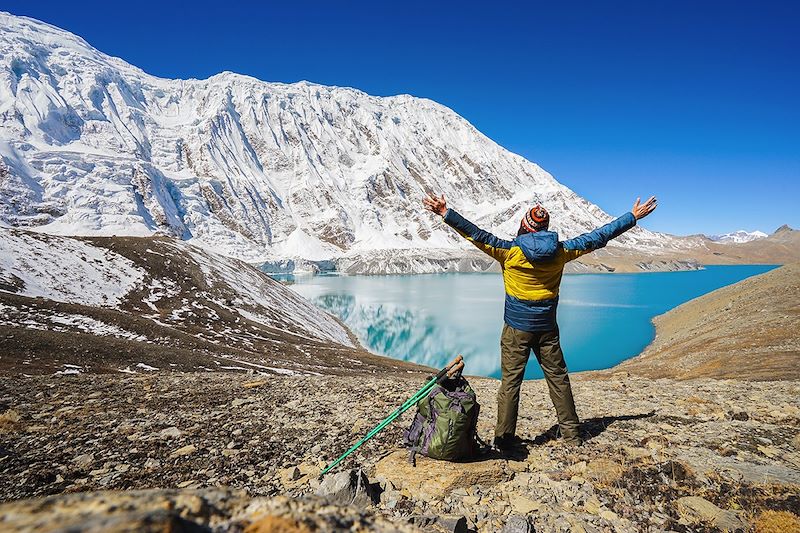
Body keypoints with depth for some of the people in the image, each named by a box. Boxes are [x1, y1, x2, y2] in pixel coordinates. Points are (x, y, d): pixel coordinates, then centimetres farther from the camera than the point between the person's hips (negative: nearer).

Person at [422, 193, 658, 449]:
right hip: (547, 329, 3)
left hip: (516, 329, -3)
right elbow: (598, 236, 5)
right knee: (558, 378, 14)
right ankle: (571, 433, 27)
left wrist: (446, 214, -13)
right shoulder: (560, 251, -3)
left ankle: (504, 438, 9)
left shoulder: (510, 252, -13)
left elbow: (477, 235, -15)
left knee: (510, 381, 4)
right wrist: (633, 216, 15)